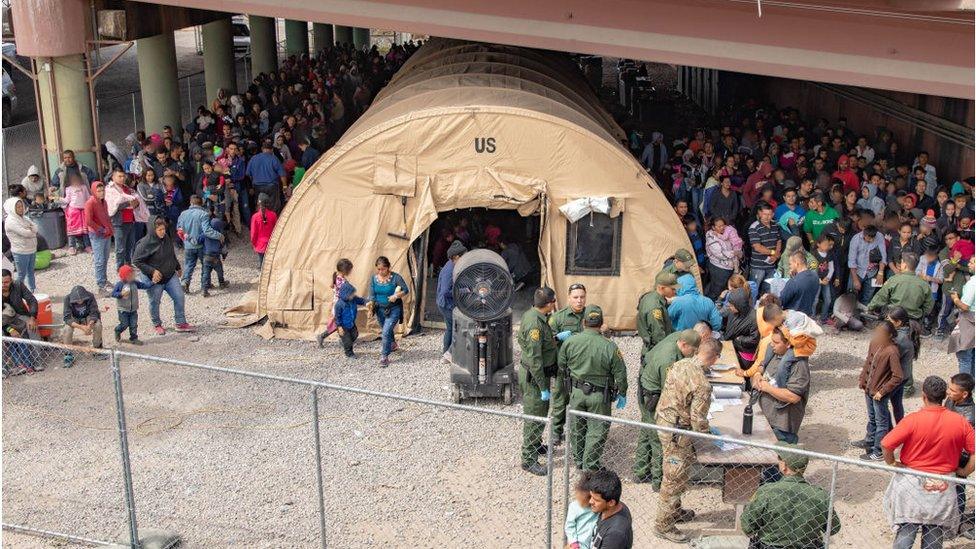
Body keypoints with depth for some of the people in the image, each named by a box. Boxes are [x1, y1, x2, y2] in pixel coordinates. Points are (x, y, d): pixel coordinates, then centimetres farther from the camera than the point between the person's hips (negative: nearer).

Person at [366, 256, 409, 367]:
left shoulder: (395, 277, -16)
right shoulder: (374, 278, -4)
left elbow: (406, 290, -10)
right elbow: (372, 295, -1)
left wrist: (397, 296, -27)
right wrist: (371, 305, -20)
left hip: (393, 309, -5)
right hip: (380, 309, 5)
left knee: (386, 332, -16)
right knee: (385, 330, 24)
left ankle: (384, 357, -5)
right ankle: (393, 344, 54)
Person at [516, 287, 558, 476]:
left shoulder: (533, 315, 2)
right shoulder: (535, 323, -28)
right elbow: (534, 359, -27)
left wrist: (555, 338, 4)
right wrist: (543, 388, -22)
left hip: (537, 373, 10)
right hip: (534, 376, -10)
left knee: (541, 412, 26)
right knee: (534, 417, 0)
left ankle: (536, 445, 45)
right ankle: (529, 460, 9)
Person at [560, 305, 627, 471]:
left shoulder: (570, 342, -11)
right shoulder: (609, 347, -18)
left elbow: (561, 364, 4)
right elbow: (620, 373, -10)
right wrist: (622, 394, 5)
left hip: (577, 392, 3)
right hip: (599, 395, -3)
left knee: (577, 428, 21)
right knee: (597, 431, 10)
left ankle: (578, 460, 35)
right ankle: (590, 466, 15)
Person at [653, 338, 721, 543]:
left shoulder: (680, 364, -3)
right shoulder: (702, 385, -26)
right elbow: (698, 420, -22)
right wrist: (706, 434, -1)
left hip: (663, 420, 9)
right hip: (677, 432, -9)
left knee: (674, 474, 25)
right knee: (675, 478, 4)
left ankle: (674, 511, 42)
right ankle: (663, 525, 15)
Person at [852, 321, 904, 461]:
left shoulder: (891, 351, -26)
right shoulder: (875, 343, -3)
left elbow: (898, 376, -24)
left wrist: (882, 391, -21)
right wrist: (862, 379, 12)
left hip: (880, 393, -7)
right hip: (869, 388, 8)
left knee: (881, 422, 8)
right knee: (872, 418, 27)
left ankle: (878, 452, 19)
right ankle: (869, 441, 45)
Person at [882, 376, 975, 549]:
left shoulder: (913, 420, -17)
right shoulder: (960, 422, -8)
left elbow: (886, 444, -20)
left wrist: (892, 462, -2)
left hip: (912, 484, -2)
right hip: (942, 488, 2)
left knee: (906, 531, 9)